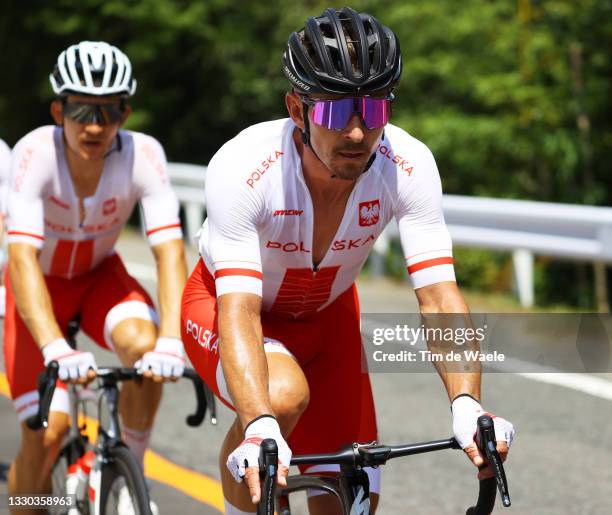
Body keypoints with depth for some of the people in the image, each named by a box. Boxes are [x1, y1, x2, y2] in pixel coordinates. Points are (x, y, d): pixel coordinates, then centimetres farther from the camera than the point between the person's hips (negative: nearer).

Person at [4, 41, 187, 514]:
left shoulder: (143, 154, -26)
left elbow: (170, 250, -34)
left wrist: (170, 342, -50)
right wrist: (55, 348, -55)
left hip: (100, 276, 2)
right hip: (39, 284, -1)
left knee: (143, 344, -30)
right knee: (47, 430, -17)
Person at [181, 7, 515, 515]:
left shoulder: (408, 165, -28)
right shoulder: (242, 167, -36)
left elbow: (439, 295, -31)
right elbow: (238, 311, -42)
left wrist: (467, 406, -48)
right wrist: (260, 427, -58)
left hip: (327, 317, 4)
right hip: (223, 305, -4)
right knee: (283, 396, -36)